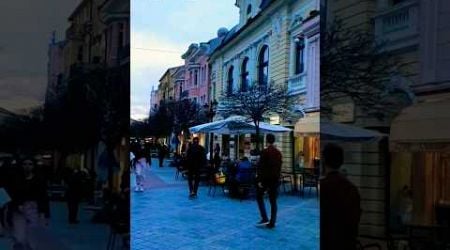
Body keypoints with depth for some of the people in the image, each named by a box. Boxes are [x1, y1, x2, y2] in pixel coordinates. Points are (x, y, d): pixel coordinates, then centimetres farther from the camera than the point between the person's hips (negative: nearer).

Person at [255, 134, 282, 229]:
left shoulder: (265, 152, -12)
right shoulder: (278, 152, 7)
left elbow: (261, 167, -15)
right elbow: (279, 166, 11)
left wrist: (259, 180, -13)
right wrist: (277, 177, 17)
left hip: (266, 178, -5)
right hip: (275, 179, 6)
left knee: (259, 196, 10)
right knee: (273, 201, 7)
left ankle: (264, 218, 0)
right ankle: (272, 223, 8)